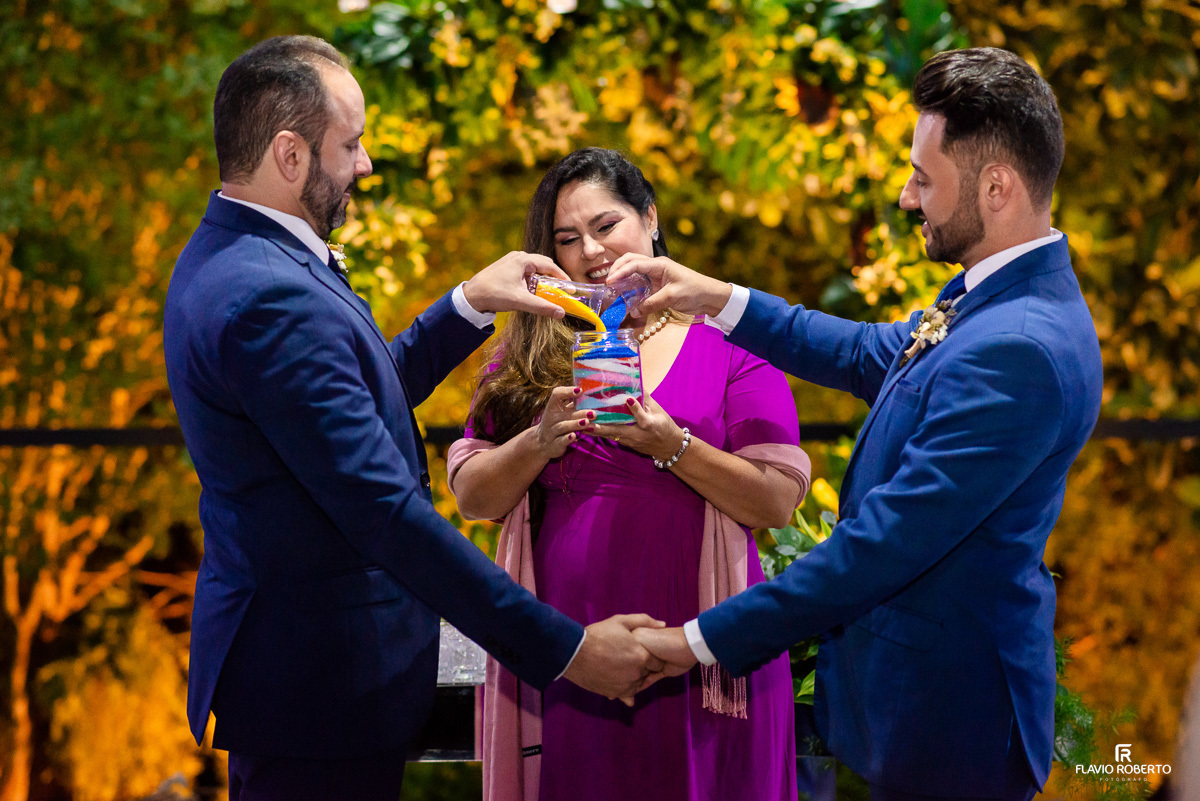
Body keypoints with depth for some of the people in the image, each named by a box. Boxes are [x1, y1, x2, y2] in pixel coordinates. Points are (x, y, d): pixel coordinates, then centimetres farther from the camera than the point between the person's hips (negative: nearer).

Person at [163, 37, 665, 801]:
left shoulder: (227, 257, 8)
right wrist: (564, 647, -26)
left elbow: (359, 394, 18)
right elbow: (385, 511, -29)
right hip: (323, 680, -11)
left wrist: (470, 304, 11)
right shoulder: (270, 298, -25)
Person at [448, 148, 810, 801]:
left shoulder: (726, 339, 3)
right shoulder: (529, 353, 10)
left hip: (696, 655, -1)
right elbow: (472, 499, 5)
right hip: (562, 651, 2)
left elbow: (779, 503, -5)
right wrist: (541, 441, -12)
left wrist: (671, 445, -17)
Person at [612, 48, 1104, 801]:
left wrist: (706, 639, -22)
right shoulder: (997, 300, 3)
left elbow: (886, 542, -28)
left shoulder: (1018, 349, -28)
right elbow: (870, 356, 19)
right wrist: (719, 298, 10)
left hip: (942, 711, -9)